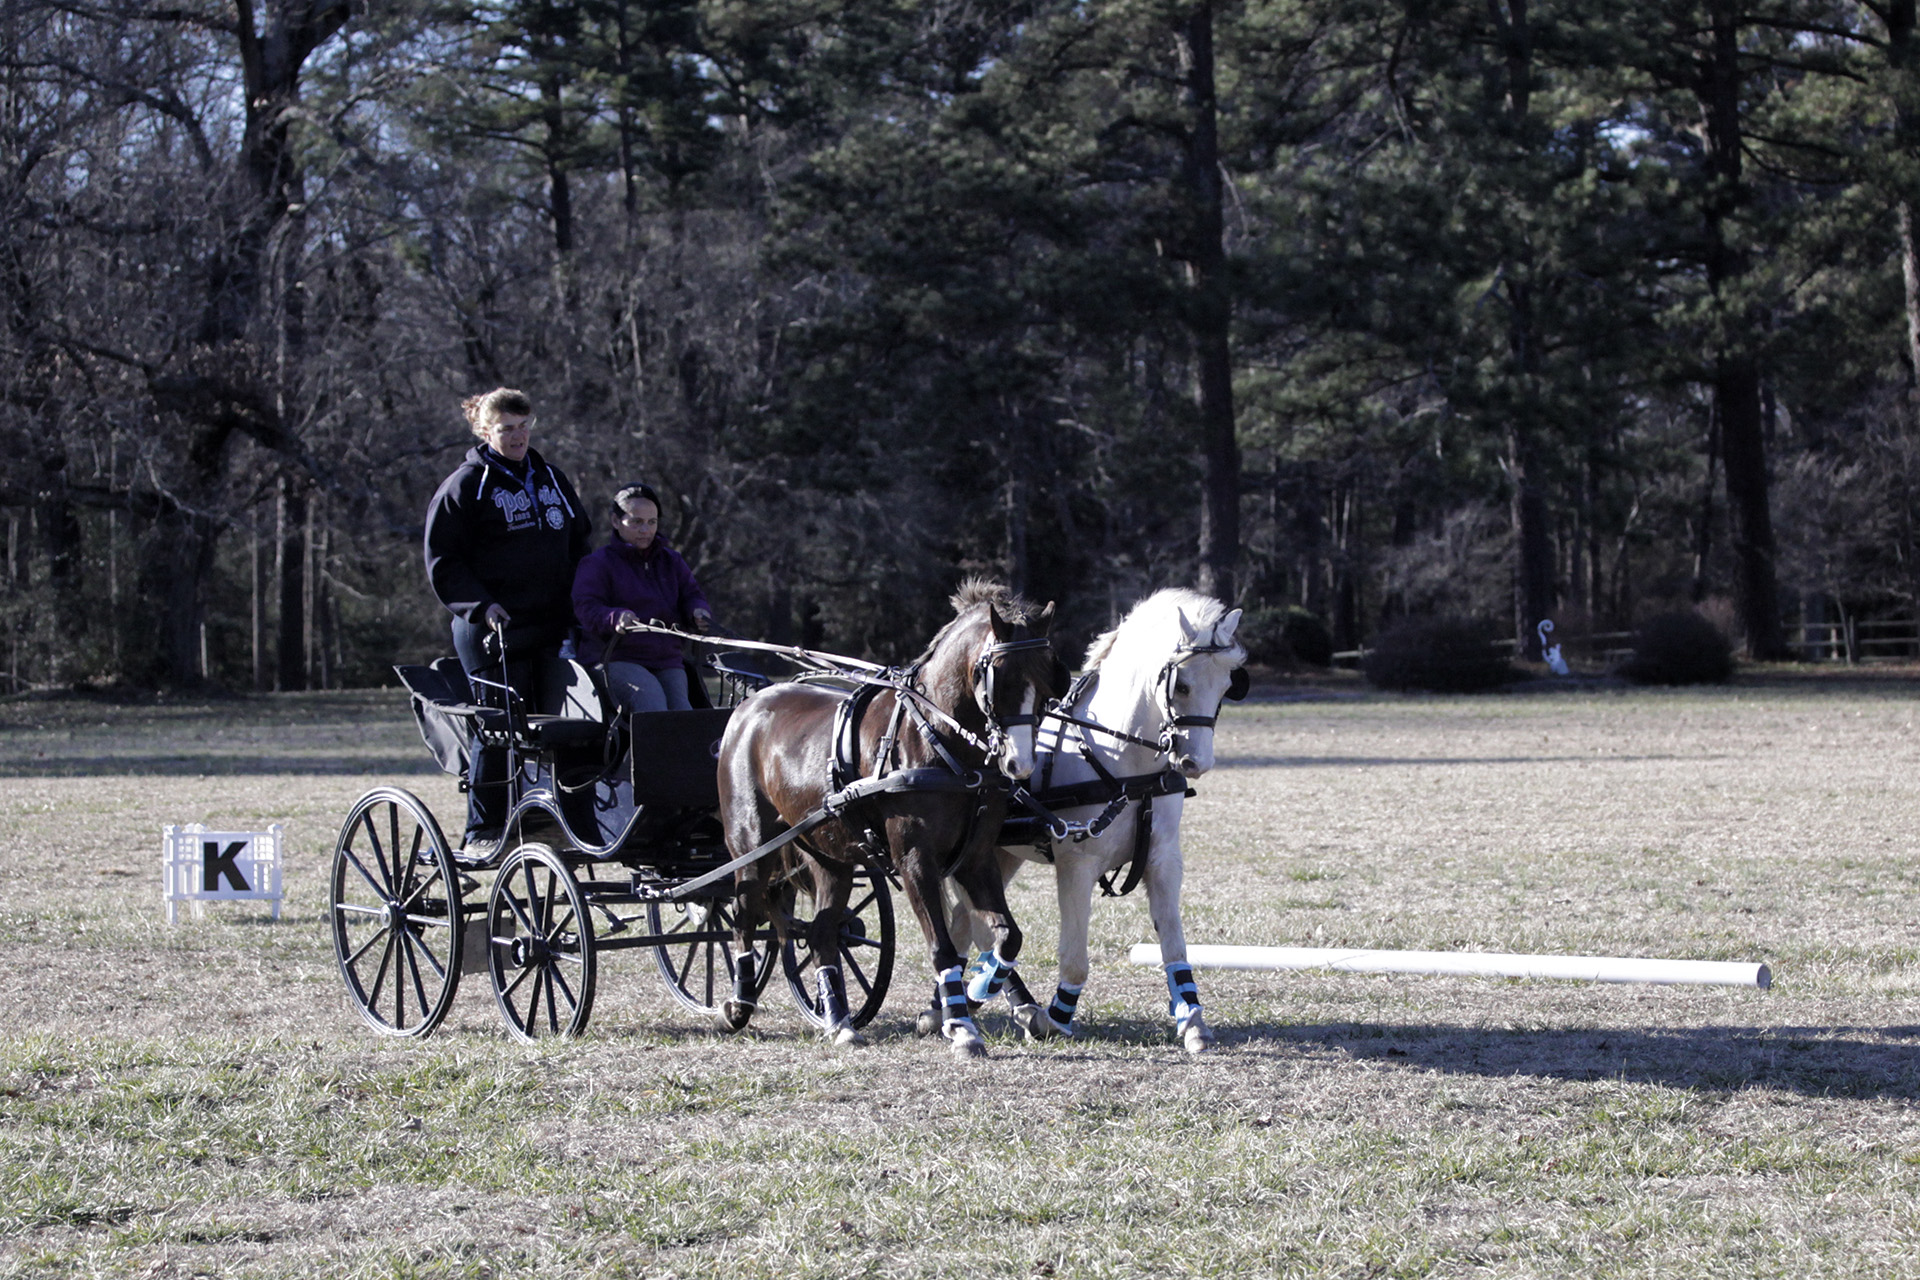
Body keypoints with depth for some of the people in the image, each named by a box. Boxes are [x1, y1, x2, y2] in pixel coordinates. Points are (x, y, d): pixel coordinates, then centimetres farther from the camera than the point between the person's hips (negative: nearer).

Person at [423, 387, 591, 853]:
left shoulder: (551, 479, 17)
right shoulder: (466, 485, 0)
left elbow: (579, 544, 26)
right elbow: (442, 562, -4)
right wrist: (481, 605, -16)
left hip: (552, 626, 5)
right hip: (493, 627, -5)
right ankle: (483, 830, 1)